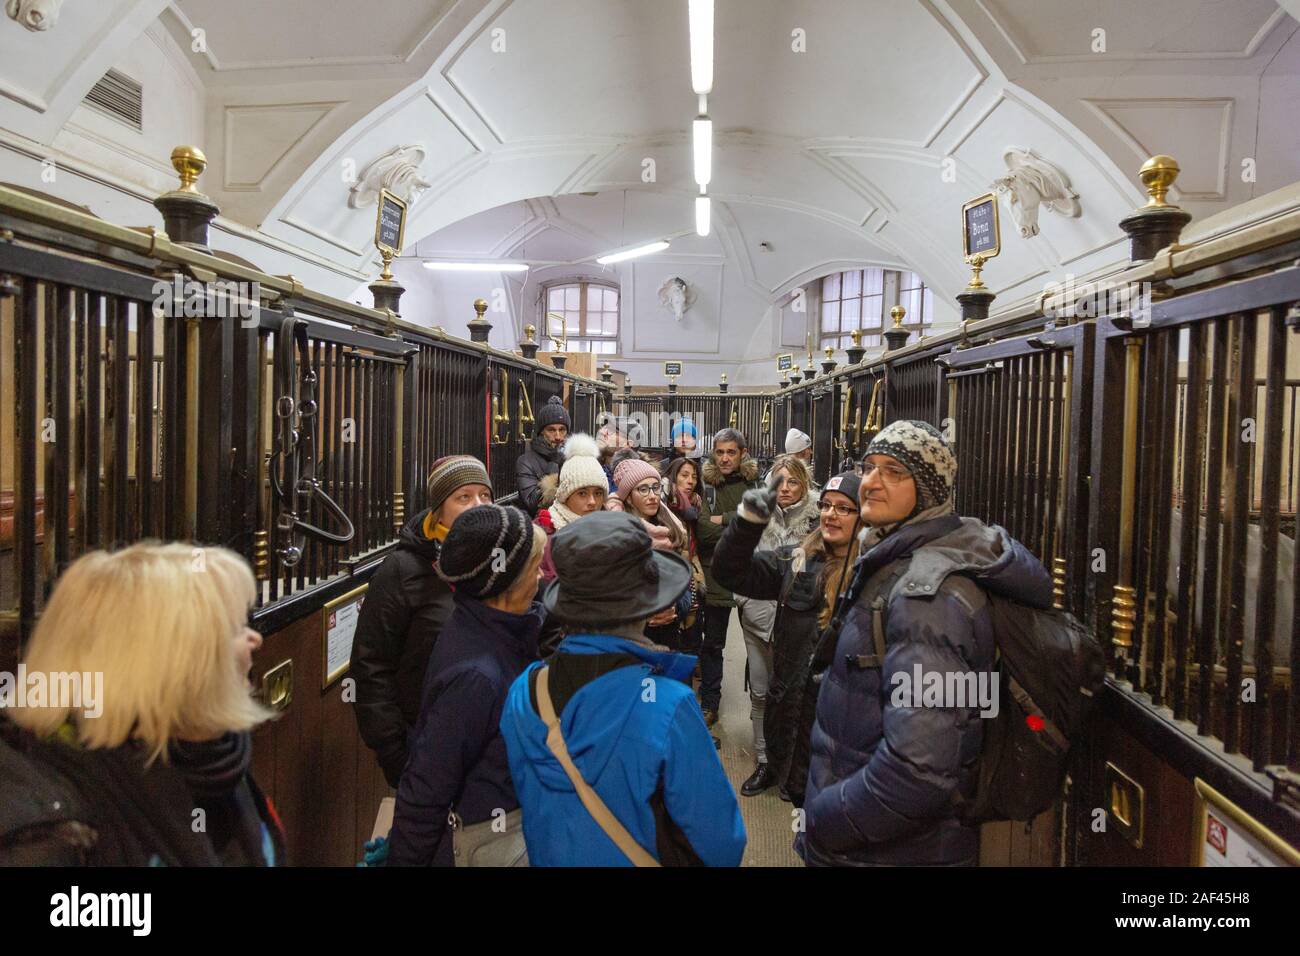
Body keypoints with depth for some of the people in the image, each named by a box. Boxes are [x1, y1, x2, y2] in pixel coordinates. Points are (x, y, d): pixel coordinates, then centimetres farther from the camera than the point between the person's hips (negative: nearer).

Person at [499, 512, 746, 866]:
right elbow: (720, 841, -23)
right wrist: (723, 857, -1)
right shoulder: (668, 709, -31)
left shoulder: (523, 693, -16)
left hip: (549, 858, 4)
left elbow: (526, 798, -1)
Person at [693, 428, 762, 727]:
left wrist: (723, 519, -13)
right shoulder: (707, 486, 1)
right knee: (712, 644, 11)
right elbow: (705, 530, -11)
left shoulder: (755, 483, 2)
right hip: (716, 576, 1)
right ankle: (709, 704, 25)